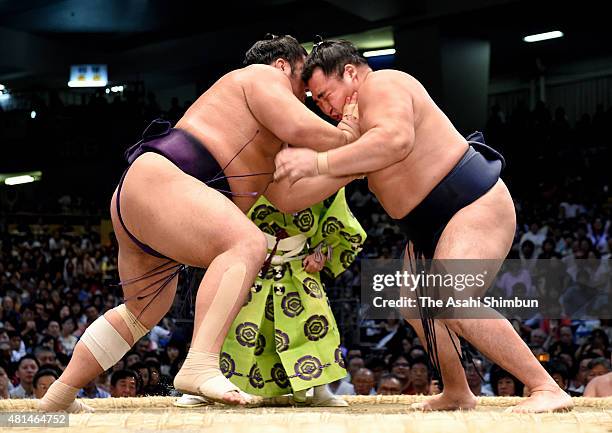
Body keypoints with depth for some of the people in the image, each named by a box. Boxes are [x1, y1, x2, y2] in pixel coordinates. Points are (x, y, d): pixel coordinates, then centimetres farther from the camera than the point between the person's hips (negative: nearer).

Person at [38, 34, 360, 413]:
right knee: (247, 244, -29)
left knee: (143, 311, 26)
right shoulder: (262, 77, 5)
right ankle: (201, 364, -44)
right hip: (157, 179, -11)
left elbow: (286, 195, 16)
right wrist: (348, 139, 6)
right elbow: (303, 130, -12)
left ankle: (57, 398, 35)